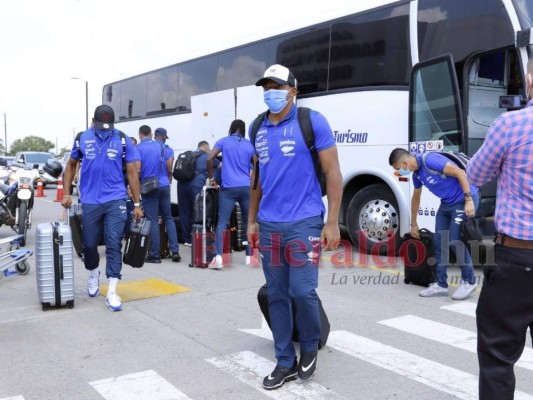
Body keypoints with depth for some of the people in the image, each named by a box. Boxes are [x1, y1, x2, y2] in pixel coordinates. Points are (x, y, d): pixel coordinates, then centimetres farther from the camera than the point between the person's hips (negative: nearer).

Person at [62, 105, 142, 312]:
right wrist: (67, 193, 7)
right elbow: (71, 165, 15)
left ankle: (112, 292, 0)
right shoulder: (82, 139, 3)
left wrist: (137, 204, 0)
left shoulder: (123, 140, -1)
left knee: (114, 245, -5)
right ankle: (93, 274, 41)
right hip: (89, 202, 2)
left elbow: (132, 172, 1)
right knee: (89, 244, 11)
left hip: (116, 201, -1)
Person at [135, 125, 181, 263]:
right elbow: (170, 166, 5)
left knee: (153, 221, 1)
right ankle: (175, 251, 7)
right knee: (168, 218, 12)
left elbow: (137, 170, -14)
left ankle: (155, 255, 6)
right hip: (164, 185, 4)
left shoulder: (138, 148, -5)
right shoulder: (162, 146, 8)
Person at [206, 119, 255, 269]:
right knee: (248, 222, 12)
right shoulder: (249, 145, 11)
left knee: (222, 222, -2)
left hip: (229, 188, -2)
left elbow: (210, 158, -5)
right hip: (246, 188, 2)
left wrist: (211, 177, 6)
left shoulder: (223, 141, 5)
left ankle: (218, 257, -14)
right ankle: (250, 256, 14)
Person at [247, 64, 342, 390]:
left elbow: (333, 173, -6)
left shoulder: (312, 121, -5)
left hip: (304, 222, -5)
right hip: (269, 225, 5)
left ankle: (310, 346, 23)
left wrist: (332, 222, -10)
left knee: (302, 291, -7)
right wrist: (252, 220, 16)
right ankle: (286, 362, 22)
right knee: (277, 295, 9)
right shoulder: (258, 128, 10)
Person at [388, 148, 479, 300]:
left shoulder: (430, 160, -22)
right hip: (447, 203, 9)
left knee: (455, 241, -11)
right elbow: (416, 198, 22)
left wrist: (468, 199, -25)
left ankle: (469, 281, 7)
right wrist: (413, 224, 29)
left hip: (464, 200, -9)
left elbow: (460, 173, -24)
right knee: (439, 241, 4)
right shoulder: (416, 173, 7)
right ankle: (441, 284, 11)